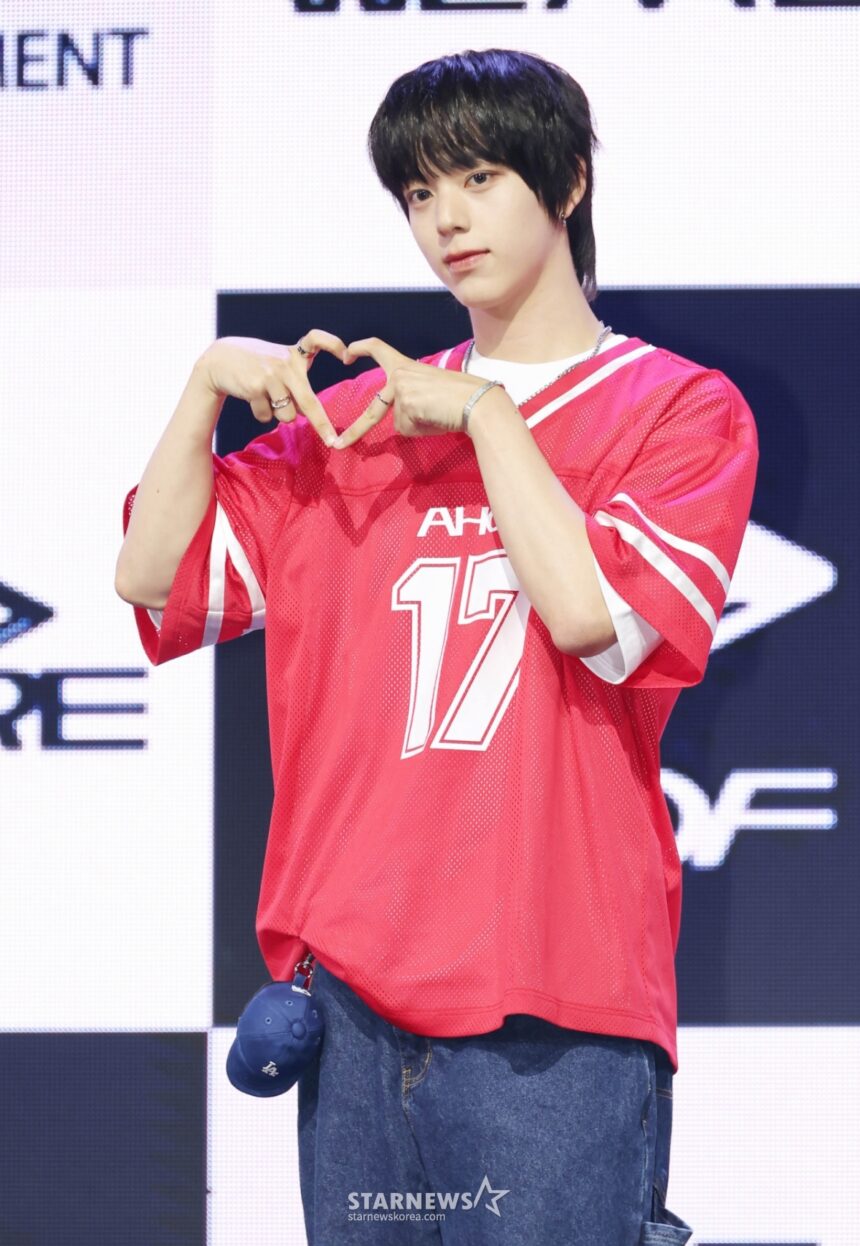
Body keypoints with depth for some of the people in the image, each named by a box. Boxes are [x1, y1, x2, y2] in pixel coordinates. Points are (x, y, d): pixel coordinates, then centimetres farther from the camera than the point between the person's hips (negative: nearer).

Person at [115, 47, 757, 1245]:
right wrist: (208, 382, 1)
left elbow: (591, 611, -13)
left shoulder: (683, 410, 3)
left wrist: (484, 414, -6)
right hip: (355, 984, 4)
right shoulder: (362, 413, 17)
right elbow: (153, 577, 13)